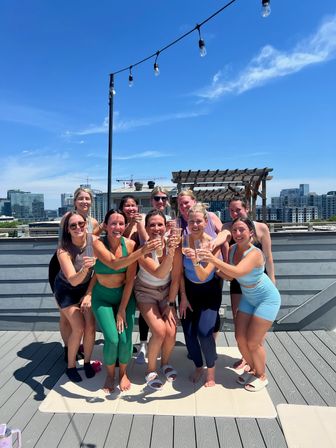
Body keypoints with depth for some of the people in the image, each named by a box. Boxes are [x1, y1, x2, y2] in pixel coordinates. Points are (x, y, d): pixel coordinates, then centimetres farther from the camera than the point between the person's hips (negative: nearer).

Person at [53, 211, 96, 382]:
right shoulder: (64, 250, -30)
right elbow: (73, 280, -36)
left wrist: (89, 294, -16)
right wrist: (85, 268, -55)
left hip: (86, 287, 3)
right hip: (67, 290, -3)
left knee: (91, 326, -5)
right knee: (78, 328, -9)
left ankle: (87, 362, 20)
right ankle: (70, 366, 16)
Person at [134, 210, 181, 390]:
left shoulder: (174, 245, -17)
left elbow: (176, 278, -9)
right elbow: (159, 274, -36)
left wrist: (170, 305, -6)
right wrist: (170, 254, -51)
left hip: (166, 292, 3)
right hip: (146, 292, -2)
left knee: (171, 332, -10)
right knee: (159, 331, -18)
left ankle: (165, 363, 24)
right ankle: (151, 371, 10)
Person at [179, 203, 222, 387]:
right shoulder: (183, 240, -15)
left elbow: (204, 276, -27)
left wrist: (195, 260, -45)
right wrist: (183, 296, -4)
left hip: (210, 290, -2)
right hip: (189, 289, 2)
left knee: (204, 331, -16)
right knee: (188, 331, -4)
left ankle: (211, 371, 12)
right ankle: (198, 366, 26)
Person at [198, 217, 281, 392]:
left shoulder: (255, 253, -32)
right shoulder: (232, 249, -11)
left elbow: (237, 272, -51)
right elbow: (229, 275, -3)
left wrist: (214, 260, -62)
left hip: (267, 299, -6)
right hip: (248, 298, 7)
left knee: (253, 342, -3)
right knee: (240, 338, 6)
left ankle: (262, 377, 24)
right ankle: (252, 370, 32)